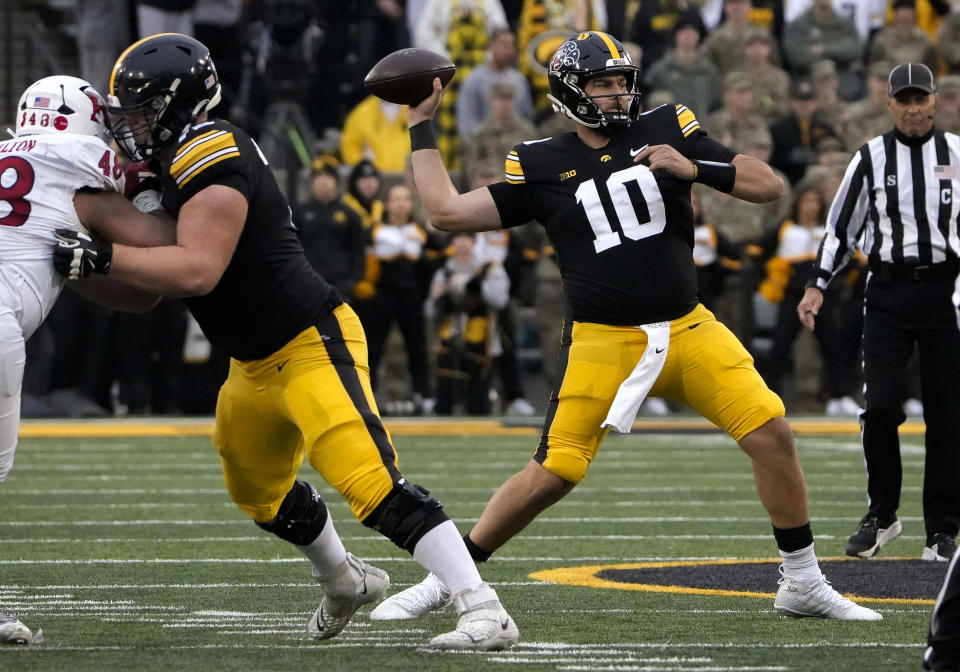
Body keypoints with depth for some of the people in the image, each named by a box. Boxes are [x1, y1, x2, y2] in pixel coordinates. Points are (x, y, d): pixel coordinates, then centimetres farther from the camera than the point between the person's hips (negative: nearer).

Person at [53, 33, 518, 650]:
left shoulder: (212, 161, -21)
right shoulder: (181, 157, 9)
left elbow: (197, 270, -33)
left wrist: (100, 258, -30)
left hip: (312, 344, -11)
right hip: (259, 363, 11)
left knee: (374, 484, -22)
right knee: (258, 491, 28)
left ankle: (485, 612, -26)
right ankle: (345, 581, 52)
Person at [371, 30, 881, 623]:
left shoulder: (667, 130, 4)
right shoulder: (542, 166, 2)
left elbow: (769, 186, 2)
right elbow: (449, 212, 2)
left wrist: (695, 167, -14)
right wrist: (422, 129, 5)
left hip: (688, 328, 2)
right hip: (602, 344, -2)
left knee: (772, 433, -10)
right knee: (553, 474, -9)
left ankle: (804, 585, 6)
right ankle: (443, 580, 7)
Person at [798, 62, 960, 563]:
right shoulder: (871, 157, 4)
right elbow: (842, 226, 8)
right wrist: (817, 286, 0)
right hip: (888, 291, 0)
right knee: (880, 406, -9)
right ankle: (882, 514, 9)